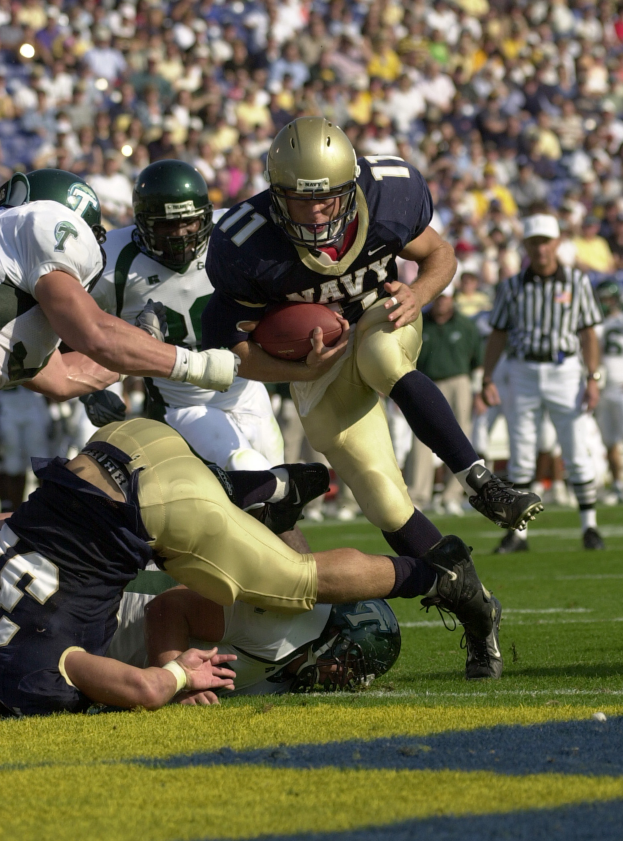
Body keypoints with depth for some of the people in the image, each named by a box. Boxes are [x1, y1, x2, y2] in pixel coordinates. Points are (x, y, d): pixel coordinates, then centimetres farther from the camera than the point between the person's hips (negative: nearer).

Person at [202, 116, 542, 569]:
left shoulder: (389, 195, -21)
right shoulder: (247, 244, -27)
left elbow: (440, 255, -2)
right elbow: (231, 343, -15)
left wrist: (419, 293, -25)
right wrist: (304, 371, -30)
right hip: (319, 361, 0)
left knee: (381, 357, -38)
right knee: (390, 511, -9)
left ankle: (479, 481, -34)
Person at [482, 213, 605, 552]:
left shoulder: (577, 282, 2)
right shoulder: (511, 286, 5)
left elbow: (588, 334, 2)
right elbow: (497, 334, 8)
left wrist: (593, 378, -6)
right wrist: (487, 378, 0)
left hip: (565, 373, -1)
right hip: (523, 373, 1)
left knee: (577, 454, -2)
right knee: (521, 457, 2)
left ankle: (589, 527, 7)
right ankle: (517, 532, 7)